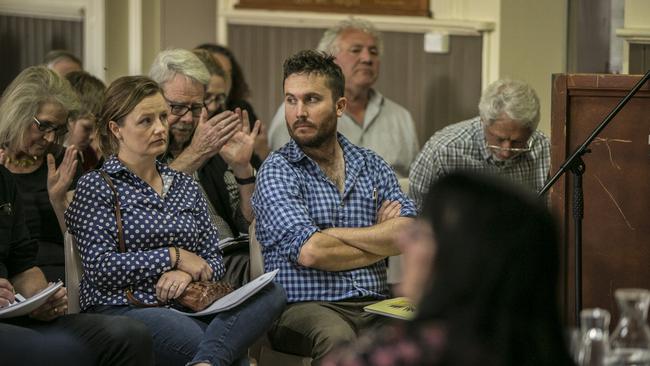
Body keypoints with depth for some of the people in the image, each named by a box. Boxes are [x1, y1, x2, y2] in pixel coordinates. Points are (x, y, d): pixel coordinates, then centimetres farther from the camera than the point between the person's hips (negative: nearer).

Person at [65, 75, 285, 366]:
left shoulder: (185, 186, 22)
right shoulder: (96, 187, 4)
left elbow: (213, 262, 18)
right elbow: (99, 268, -8)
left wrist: (186, 273, -7)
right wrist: (174, 257, -7)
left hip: (185, 308, 7)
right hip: (121, 307, -7)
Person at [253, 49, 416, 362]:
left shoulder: (372, 166, 16)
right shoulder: (277, 171, 1)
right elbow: (309, 252, -13)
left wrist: (331, 233, -7)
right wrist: (382, 239, 1)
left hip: (373, 305, 3)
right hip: (303, 305, -3)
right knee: (337, 337, -38)